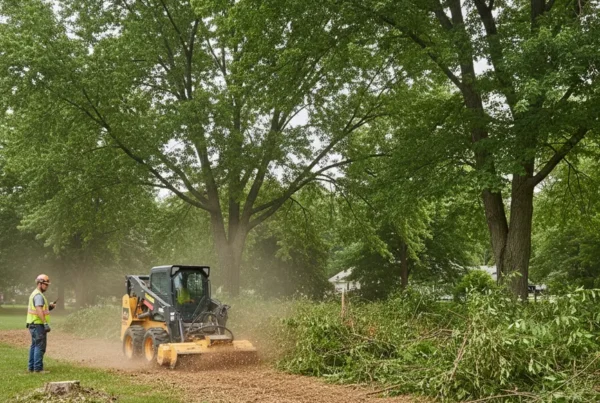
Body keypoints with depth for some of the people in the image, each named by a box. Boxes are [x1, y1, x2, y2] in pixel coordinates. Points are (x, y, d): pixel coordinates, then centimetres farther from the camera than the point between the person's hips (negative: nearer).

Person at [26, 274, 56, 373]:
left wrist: (48, 307, 9)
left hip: (33, 324, 11)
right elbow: (39, 310, -25)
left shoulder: (34, 294, 18)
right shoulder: (38, 295, -15)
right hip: (38, 324, -11)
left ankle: (32, 367, 20)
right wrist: (46, 323, -28)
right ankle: (38, 369, -8)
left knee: (34, 346, 15)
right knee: (40, 346, -8)